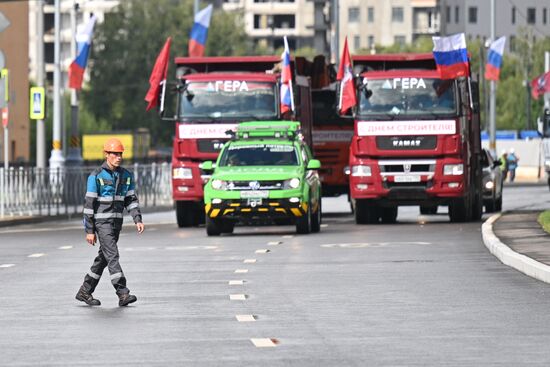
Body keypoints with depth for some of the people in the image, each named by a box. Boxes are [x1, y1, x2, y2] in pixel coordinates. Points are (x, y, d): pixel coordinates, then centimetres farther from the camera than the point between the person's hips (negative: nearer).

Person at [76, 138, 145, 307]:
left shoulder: (126, 176, 8)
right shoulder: (96, 176, -10)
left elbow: (131, 199, 8)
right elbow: (89, 204, -9)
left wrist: (138, 220, -8)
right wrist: (89, 231, -11)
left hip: (117, 222, 7)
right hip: (101, 222, -7)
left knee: (103, 258, 12)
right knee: (112, 256, -15)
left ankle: (84, 292, 24)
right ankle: (123, 294, -21)